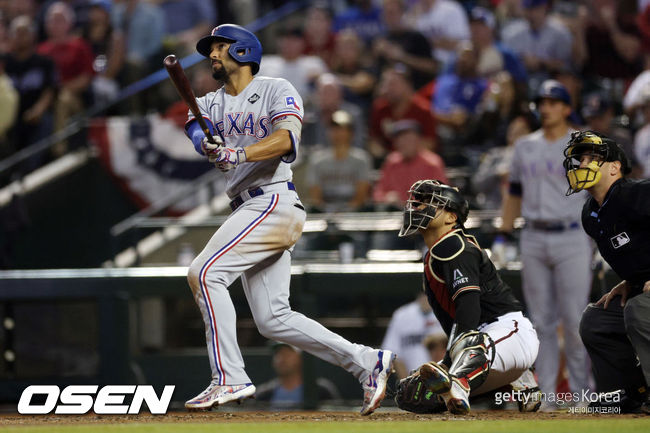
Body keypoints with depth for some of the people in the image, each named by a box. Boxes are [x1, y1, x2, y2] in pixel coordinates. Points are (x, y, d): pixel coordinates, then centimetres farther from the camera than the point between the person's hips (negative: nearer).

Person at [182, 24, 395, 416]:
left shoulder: (277, 90, 0)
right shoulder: (211, 103, 20)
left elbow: (285, 138, -18)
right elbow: (198, 131, -1)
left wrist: (239, 153, -34)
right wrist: (207, 144, -25)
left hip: (274, 200, -8)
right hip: (248, 208, 8)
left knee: (205, 272, -20)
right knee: (273, 320, 3)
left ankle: (230, 378, -21)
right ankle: (367, 362, 10)